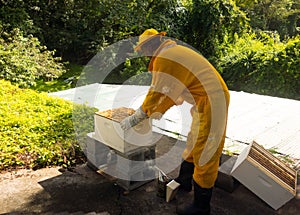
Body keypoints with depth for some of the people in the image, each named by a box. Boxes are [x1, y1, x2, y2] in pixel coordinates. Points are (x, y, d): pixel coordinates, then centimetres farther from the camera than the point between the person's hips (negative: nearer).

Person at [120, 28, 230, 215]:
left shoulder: (164, 58, -15)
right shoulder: (176, 51, 16)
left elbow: (157, 94, -13)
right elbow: (172, 90, 23)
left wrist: (135, 118, -2)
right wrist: (155, 110, 31)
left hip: (211, 103, -10)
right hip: (213, 98, 10)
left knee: (204, 153, -1)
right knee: (193, 143, 22)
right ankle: (184, 181, 41)